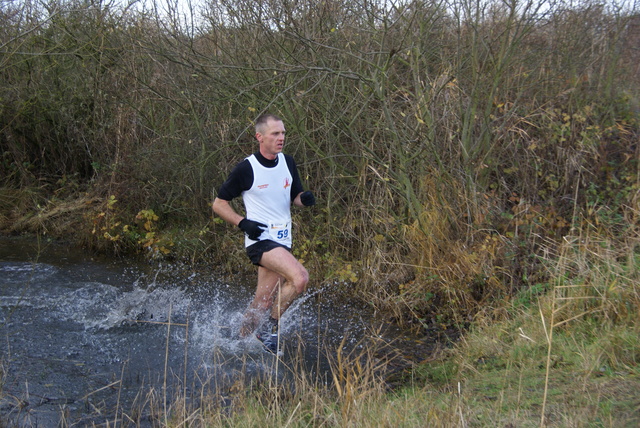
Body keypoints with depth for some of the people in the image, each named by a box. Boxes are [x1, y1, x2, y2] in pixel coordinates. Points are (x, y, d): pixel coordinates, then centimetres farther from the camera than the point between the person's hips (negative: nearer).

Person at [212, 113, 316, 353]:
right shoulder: (246, 169, -10)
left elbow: (295, 196, 19)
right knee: (300, 278, -25)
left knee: (263, 304, 8)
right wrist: (243, 223, -16)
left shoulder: (287, 163, 8)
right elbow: (219, 204, -2)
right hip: (260, 239, -6)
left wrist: (305, 199, -5)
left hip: (282, 241, 6)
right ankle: (271, 328, -8)